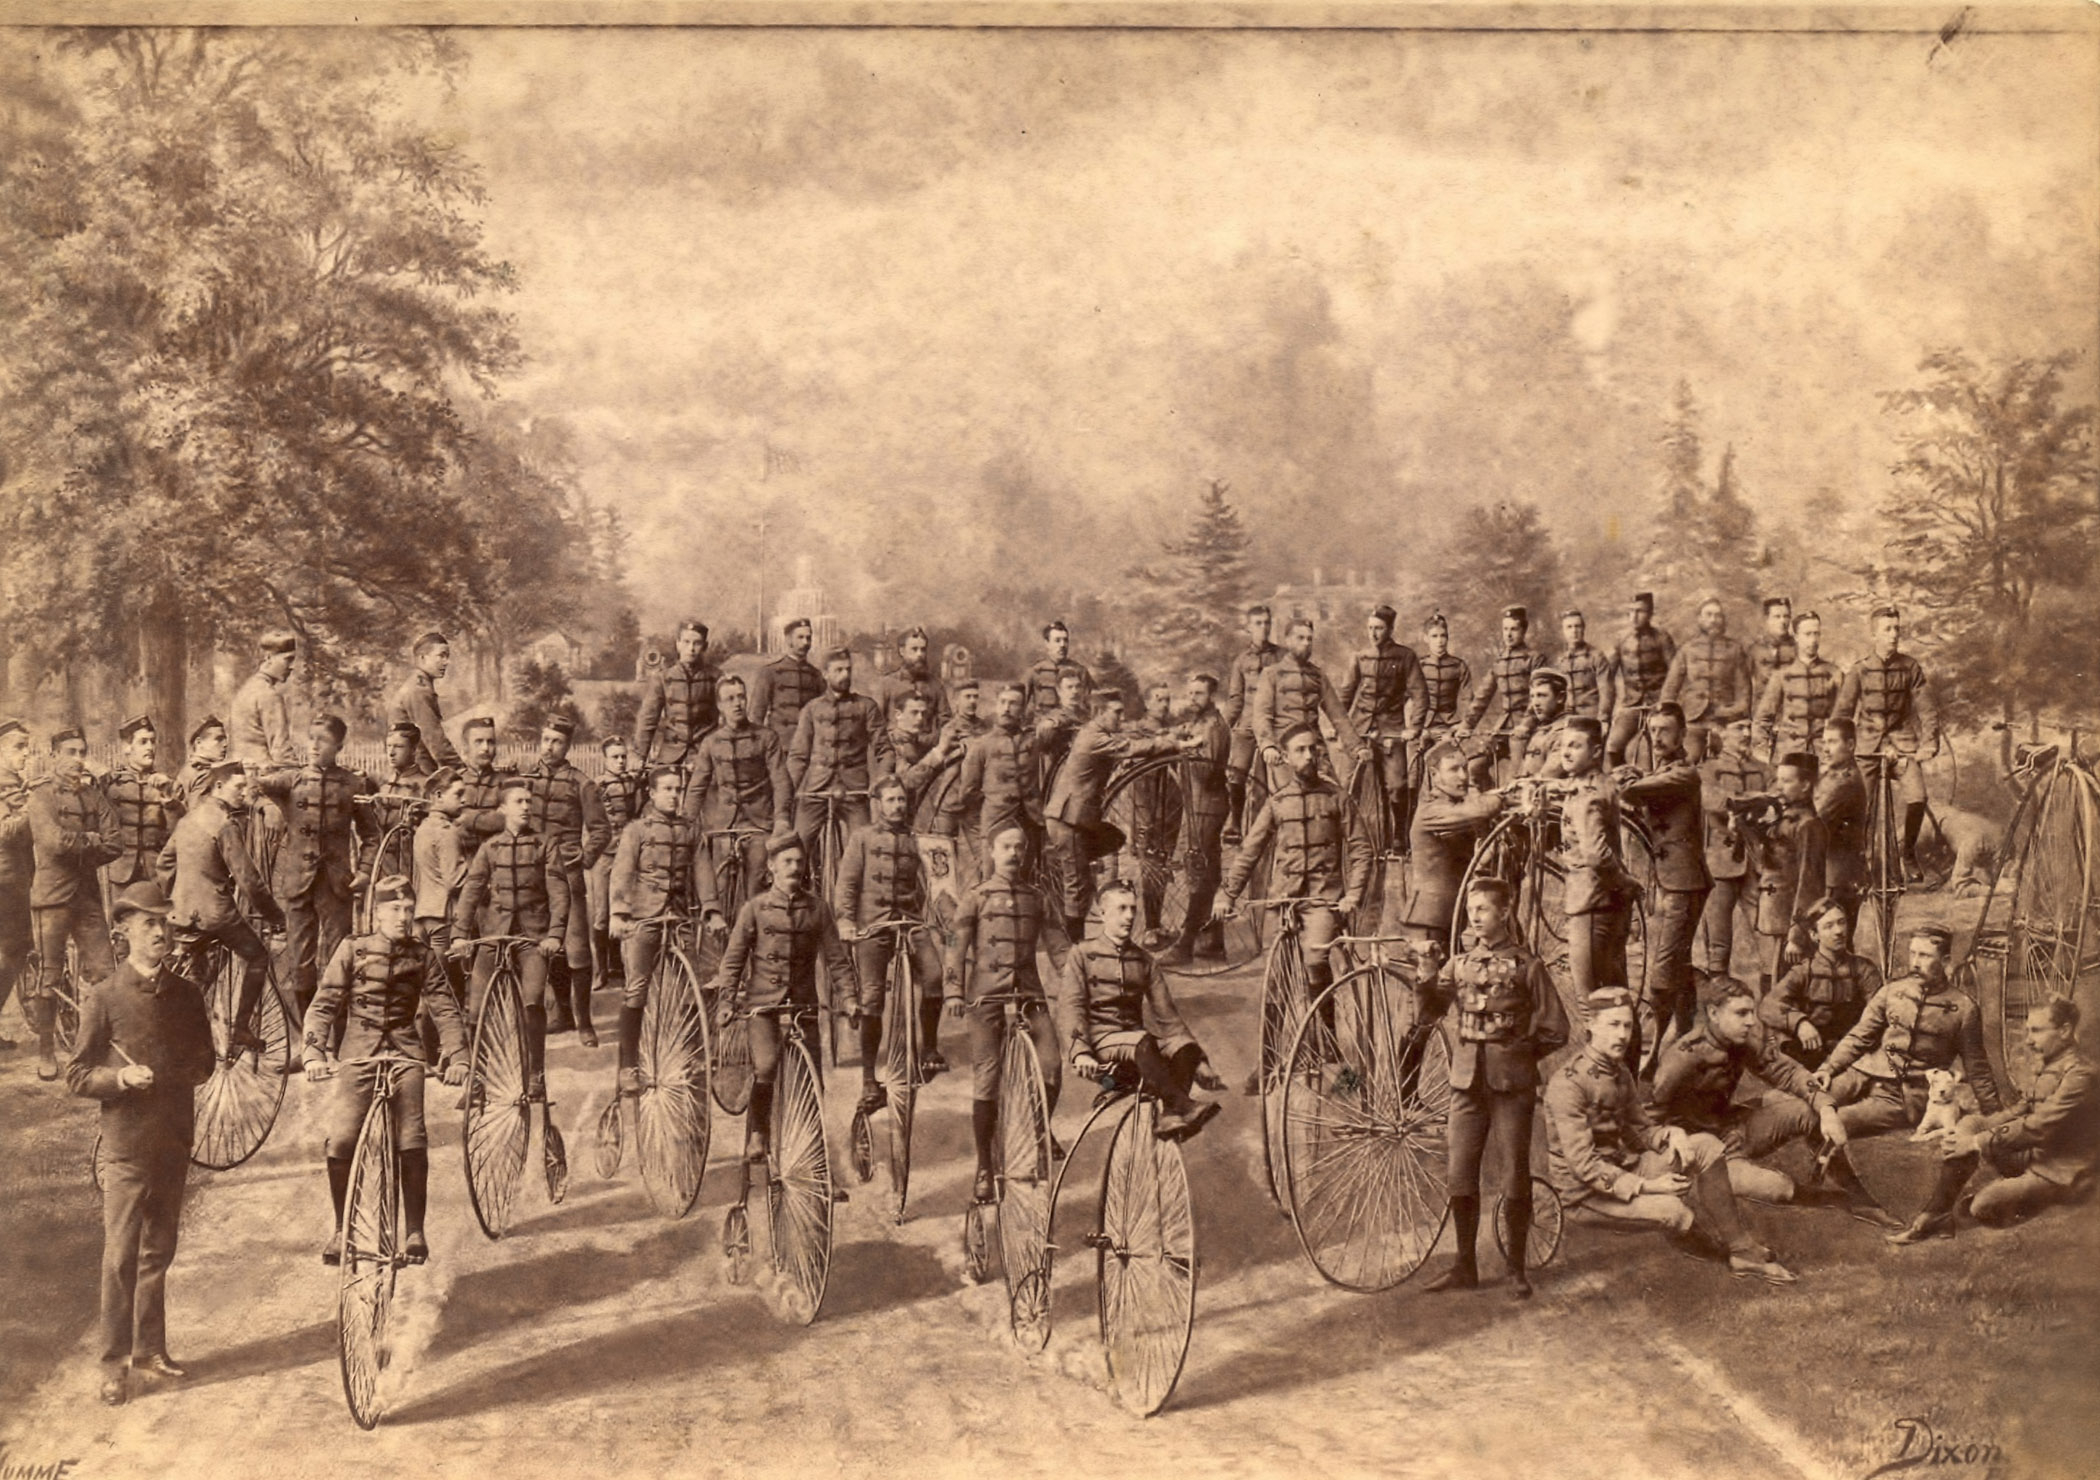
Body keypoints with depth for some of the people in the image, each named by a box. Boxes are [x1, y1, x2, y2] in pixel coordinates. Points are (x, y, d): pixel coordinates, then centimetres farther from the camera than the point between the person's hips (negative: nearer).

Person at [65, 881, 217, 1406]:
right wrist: (121, 1077, -21)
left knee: (159, 1250, 14)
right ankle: (114, 1363, 7)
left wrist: (194, 1070, -3)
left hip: (175, 1141, 5)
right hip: (127, 1145, -5)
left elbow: (204, 1060, 18)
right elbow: (76, 1075, -4)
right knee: (121, 1255, -2)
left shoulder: (184, 996, 7)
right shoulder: (105, 999, -7)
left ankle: (150, 1348, 25)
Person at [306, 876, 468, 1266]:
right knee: (340, 1142, -16)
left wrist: (457, 1057, -6)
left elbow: (445, 1010, 8)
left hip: (405, 1054, 1)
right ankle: (341, 1227, 4)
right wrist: (315, 1052, -11)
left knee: (412, 1143, -14)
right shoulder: (352, 950, 6)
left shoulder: (423, 957, 9)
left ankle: (414, 1231, -1)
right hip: (357, 1055, -1)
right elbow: (323, 1004, 3)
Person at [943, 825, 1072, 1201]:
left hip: (1029, 993, 3)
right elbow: (956, 945, 0)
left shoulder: (1037, 901, 15)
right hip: (986, 995, -2)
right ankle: (984, 1168, 7)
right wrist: (953, 992, -11)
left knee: (1051, 1065, -14)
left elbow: (1060, 947, 14)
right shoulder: (976, 898, 7)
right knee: (986, 1080, -4)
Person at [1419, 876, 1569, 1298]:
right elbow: (1427, 1012, 3)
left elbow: (1554, 1031, 0)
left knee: (1515, 1177, 2)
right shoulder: (1458, 965, 11)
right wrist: (1424, 975, -12)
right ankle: (1465, 1266, 16)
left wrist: (1516, 1054, -1)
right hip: (1467, 1082, 4)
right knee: (1459, 1175, 4)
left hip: (1512, 1085, -4)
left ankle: (1517, 1268, 14)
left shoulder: (1527, 966, -1)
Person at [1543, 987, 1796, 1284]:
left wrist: (1672, 1135, -13)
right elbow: (1583, 1164, -26)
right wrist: (1646, 1186, -28)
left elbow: (1640, 1130, 11)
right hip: (1586, 1188, -9)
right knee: (1670, 1209, -31)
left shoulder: (1620, 1073, 7)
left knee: (1706, 1146, -6)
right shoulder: (1567, 1084, -23)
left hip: (1624, 1167, 9)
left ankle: (1743, 1249, -6)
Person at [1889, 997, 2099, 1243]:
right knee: (1970, 1124, -8)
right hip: (2035, 1155, 9)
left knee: (1982, 1207, -26)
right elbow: (2022, 1109, 11)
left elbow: (2037, 1128, -25)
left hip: (2060, 1174, -9)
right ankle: (1934, 1216, -10)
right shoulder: (2050, 1065, 9)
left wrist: (1976, 1143, -22)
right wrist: (1971, 1132, -3)